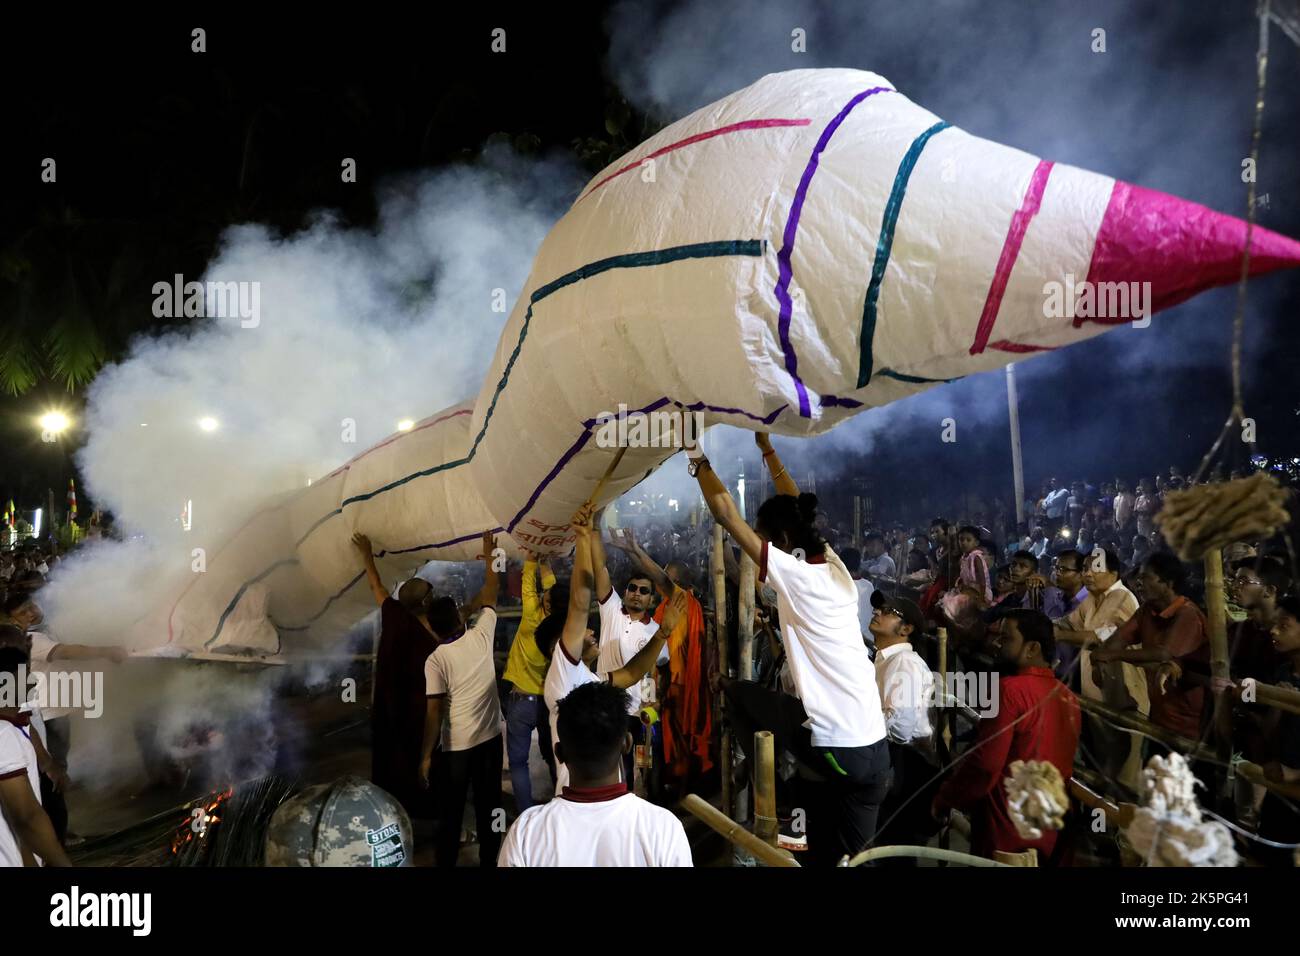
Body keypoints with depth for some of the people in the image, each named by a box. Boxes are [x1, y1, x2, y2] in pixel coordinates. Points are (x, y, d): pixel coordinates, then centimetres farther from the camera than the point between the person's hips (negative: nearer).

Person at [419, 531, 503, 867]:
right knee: (488, 807, 12)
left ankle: (446, 862, 17)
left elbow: (434, 711, -13)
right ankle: (489, 861, 20)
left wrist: (426, 756, -7)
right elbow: (489, 596, 11)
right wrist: (489, 556, 22)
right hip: (490, 738, 3)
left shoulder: (436, 660, -11)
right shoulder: (481, 636, -4)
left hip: (455, 746, -3)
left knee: (450, 813, 9)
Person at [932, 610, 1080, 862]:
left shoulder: (1011, 689, -17)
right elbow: (1063, 767, 13)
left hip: (1005, 835, -7)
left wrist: (944, 798, -6)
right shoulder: (1067, 696, 5)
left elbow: (984, 764, -20)